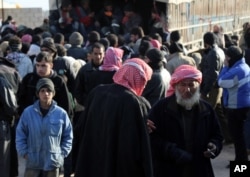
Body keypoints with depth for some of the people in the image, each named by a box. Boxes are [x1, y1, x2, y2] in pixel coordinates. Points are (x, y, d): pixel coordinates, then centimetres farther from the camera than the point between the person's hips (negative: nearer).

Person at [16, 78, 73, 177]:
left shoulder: (61, 113, -6)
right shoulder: (28, 112, -6)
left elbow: (68, 136, 5)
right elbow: (20, 135, 2)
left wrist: (62, 153, -1)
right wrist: (24, 153, -3)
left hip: (53, 162, 0)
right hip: (33, 161, 0)